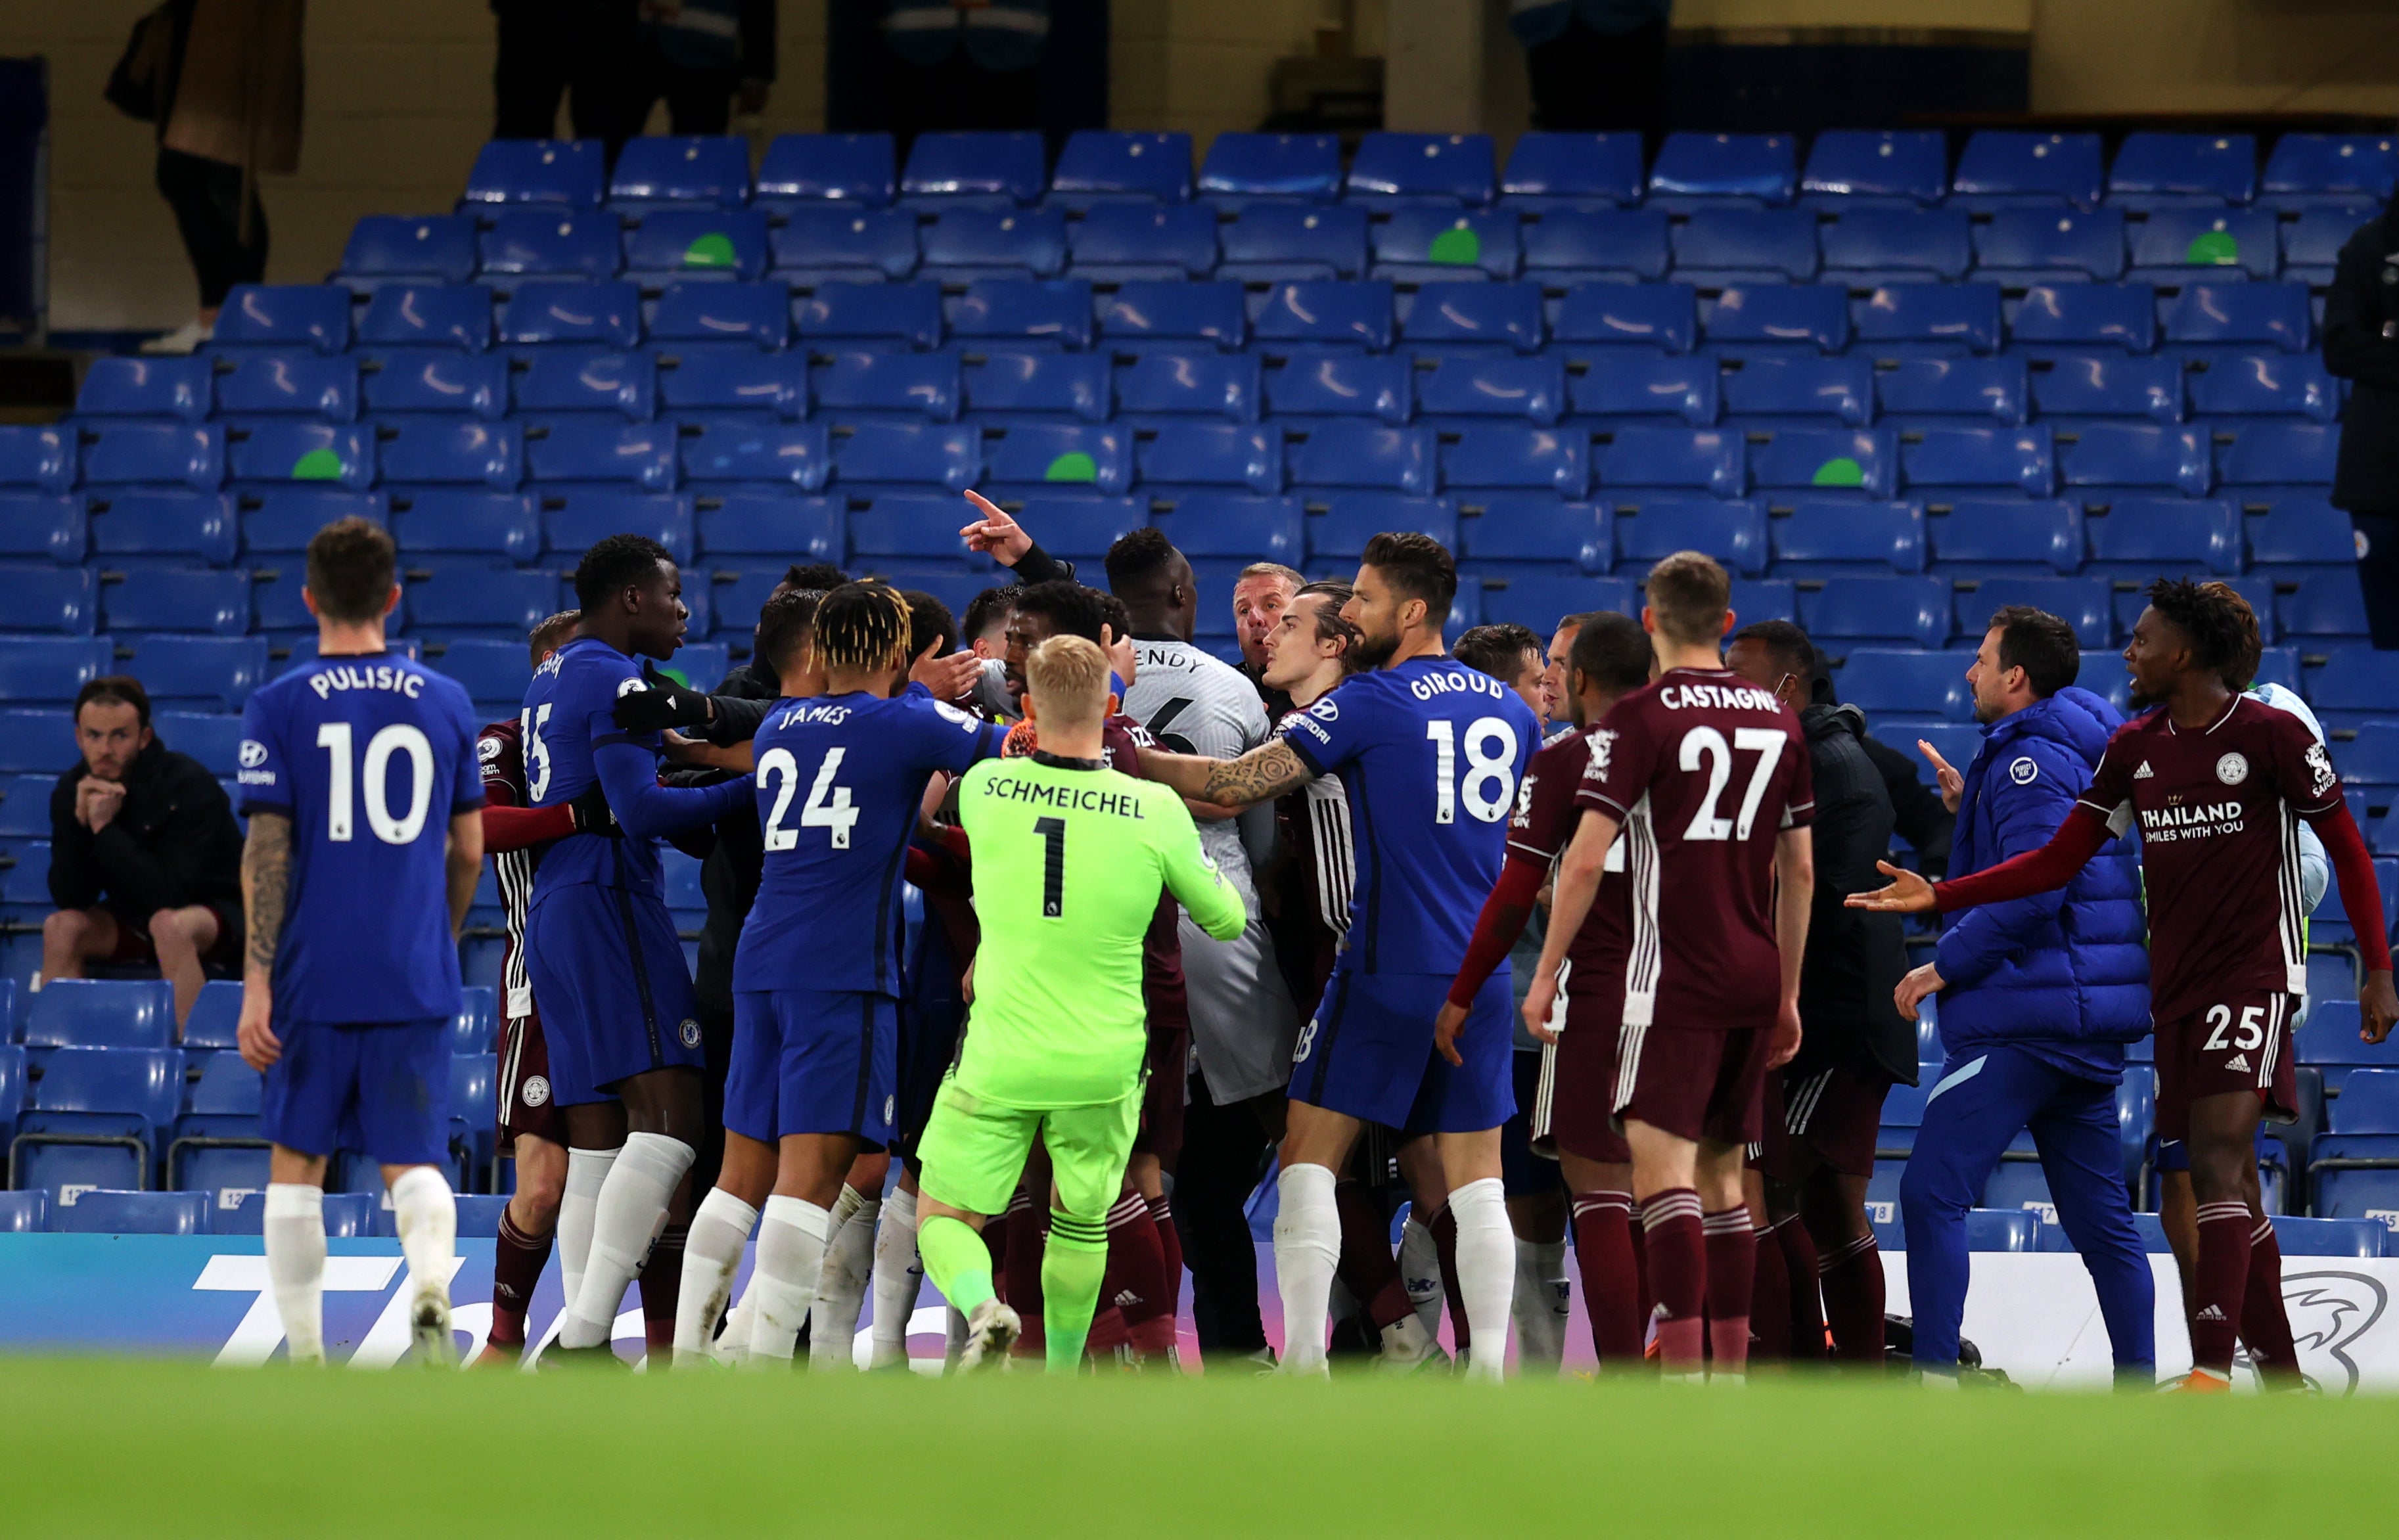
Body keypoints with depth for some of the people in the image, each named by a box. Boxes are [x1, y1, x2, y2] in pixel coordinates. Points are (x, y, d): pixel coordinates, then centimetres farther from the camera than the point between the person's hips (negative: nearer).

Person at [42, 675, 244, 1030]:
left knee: (170, 923, -36)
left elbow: (173, 896, -31)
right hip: (134, 917, 6)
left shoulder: (188, 784, -23)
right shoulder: (72, 790, -7)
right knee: (62, 927, -18)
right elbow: (69, 899, -11)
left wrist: (105, 828, -31)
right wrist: (79, 823, -25)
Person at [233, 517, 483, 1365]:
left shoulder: (280, 707, -4)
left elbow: (267, 853, -8)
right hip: (417, 978, 2)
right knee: (414, 1161, 5)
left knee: (296, 1161, 11)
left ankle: (304, 1355, 11)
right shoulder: (446, 703, 5)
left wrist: (257, 983, -8)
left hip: (314, 976, -2)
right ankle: (431, 1286, -25)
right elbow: (468, 852, 9)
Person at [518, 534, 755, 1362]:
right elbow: (640, 808, -18)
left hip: (555, 916, 10)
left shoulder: (550, 679, 21)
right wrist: (748, 789, -14)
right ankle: (587, 1328, -24)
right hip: (609, 905, -10)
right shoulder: (616, 680, -9)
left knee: (596, 1148, 7)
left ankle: (579, 1343, 2)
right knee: (671, 1115, -16)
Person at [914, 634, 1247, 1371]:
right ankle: (1062, 1378, 30)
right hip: (1104, 1065, 1)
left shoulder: (986, 787, -8)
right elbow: (1226, 920, 3)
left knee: (944, 1218, 9)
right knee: (1081, 1219, 23)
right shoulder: (1156, 811, -11)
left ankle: (981, 1306, -21)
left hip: (999, 1062, -1)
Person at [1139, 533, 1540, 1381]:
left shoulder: (1372, 702, -8)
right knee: (1475, 1178, 7)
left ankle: (1302, 1359, -7)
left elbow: (1235, 785, -11)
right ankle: (1488, 1370, 0)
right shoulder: (1508, 709, 11)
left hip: (1390, 969, -5)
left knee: (1308, 1157, 1)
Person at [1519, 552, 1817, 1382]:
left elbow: (1587, 858, -11)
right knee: (1720, 1172, 14)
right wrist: (1787, 996, 22)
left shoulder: (1640, 717, -7)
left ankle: (1681, 1369, -22)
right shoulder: (1778, 719, 11)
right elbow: (1800, 870, 15)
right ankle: (1730, 1369, 13)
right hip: (1755, 976, 6)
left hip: (1676, 973, -6)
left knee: (1662, 1161, -11)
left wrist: (1545, 976, -3)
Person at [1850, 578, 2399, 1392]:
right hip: (2175, 984, 6)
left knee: (2218, 1166, -19)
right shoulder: (2134, 748, 8)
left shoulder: (2271, 735, -8)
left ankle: (2211, 1373, -26)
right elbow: (2059, 861, 9)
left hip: (2254, 978, -6)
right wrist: (1938, 896, 1)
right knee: (2226, 1184, 7)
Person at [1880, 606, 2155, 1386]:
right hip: (2093, 1019, 10)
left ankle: (1936, 1376, -15)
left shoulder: (2033, 759, -11)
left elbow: (2034, 888, -21)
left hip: (2023, 1017, -10)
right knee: (2100, 1216, 11)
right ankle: (2139, 1388, 11)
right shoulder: (2086, 753, 18)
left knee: (1931, 1195, -9)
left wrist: (1947, 965, -14)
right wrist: (1969, 807, 19)